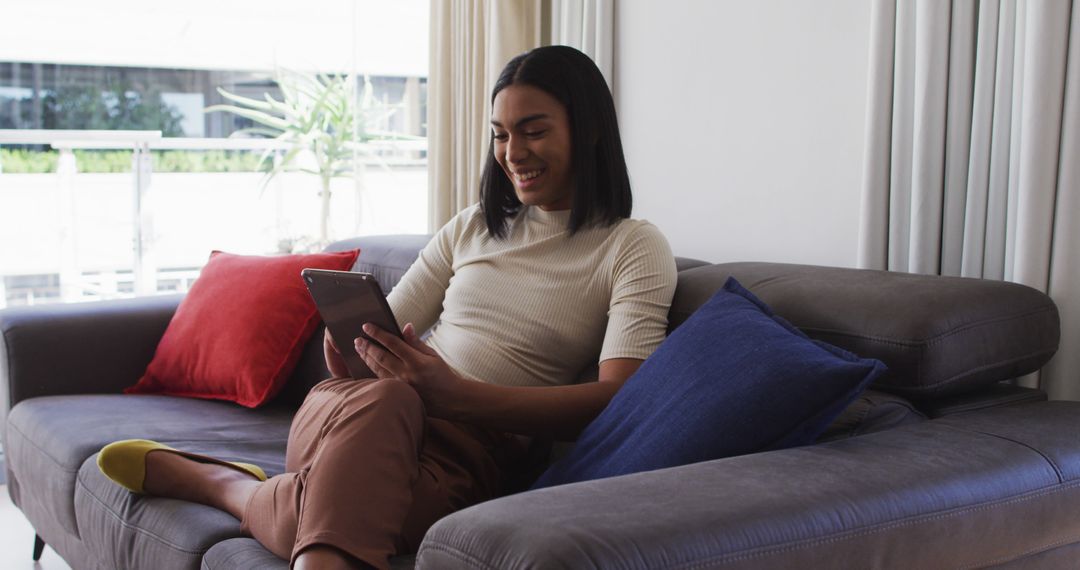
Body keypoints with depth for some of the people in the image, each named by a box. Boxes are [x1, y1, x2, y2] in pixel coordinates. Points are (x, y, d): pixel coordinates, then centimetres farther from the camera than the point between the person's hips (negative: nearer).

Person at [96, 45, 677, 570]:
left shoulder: (634, 247, 4)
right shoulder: (472, 227, 20)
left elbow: (617, 400, -10)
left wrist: (457, 394, -23)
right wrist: (348, 350, -8)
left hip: (470, 449, -3)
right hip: (357, 404, 3)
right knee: (382, 397, -38)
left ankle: (212, 480, -12)